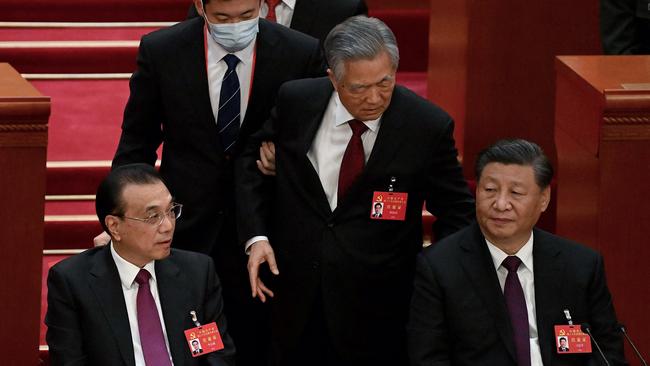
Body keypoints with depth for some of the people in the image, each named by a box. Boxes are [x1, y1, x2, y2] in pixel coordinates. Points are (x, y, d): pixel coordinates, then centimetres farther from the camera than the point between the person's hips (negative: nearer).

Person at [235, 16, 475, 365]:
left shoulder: (428, 126, -13)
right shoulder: (295, 101, -6)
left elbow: (456, 214, -1)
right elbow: (252, 163, 10)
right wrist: (255, 236, -3)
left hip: (377, 310, -2)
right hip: (295, 293, 2)